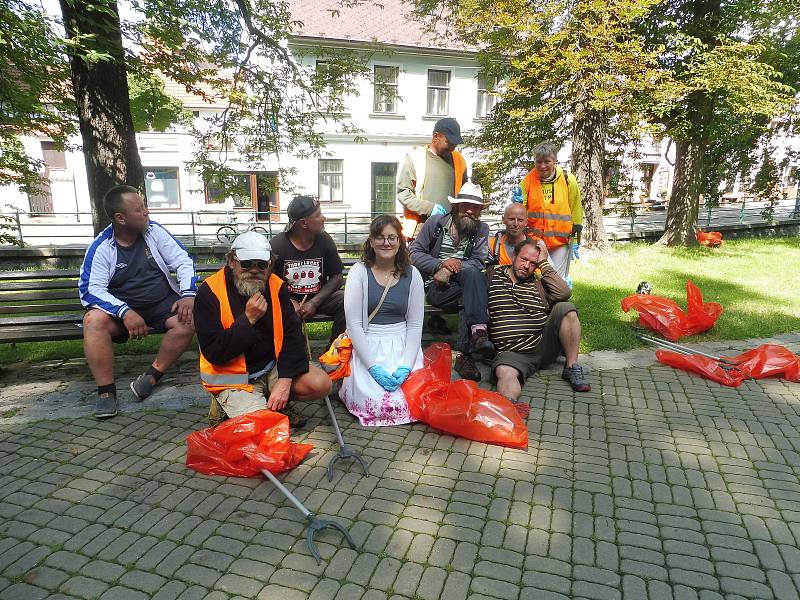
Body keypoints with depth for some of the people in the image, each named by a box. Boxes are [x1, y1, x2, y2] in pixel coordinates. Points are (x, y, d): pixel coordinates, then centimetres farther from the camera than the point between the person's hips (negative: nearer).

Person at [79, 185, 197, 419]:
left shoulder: (154, 231, -2)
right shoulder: (101, 248, -8)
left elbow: (183, 261, -2)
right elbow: (91, 289, -14)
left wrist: (188, 295, -19)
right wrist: (125, 312, -31)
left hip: (163, 304, 1)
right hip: (121, 308, -1)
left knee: (189, 319, -28)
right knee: (93, 320, -30)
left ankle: (152, 376, -14)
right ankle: (106, 390, -19)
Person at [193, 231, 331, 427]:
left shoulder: (276, 286, -3)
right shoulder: (210, 292, -15)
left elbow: (292, 335, -6)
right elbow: (213, 352, -19)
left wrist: (285, 380, -18)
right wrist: (248, 319, -27)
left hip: (272, 367, 4)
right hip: (234, 379, -4)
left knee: (320, 383, -14)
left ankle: (277, 401, 10)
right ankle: (225, 406, 8)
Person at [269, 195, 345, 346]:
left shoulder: (325, 240, -3)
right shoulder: (277, 245, -11)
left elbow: (337, 276, 0)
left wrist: (314, 303, -12)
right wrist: (290, 303, -21)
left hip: (318, 298, 3)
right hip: (286, 300, -3)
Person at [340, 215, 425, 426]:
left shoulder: (412, 275, 2)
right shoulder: (359, 272, -5)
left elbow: (415, 325, 1)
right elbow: (353, 324, -9)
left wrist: (405, 366, -13)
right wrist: (374, 366, -17)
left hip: (403, 344, 2)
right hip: (367, 345, -2)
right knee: (377, 404, -18)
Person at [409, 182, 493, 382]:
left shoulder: (482, 230, 12)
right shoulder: (435, 222, 7)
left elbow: (478, 263, 0)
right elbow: (414, 253, 4)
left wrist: (450, 270, -17)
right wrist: (440, 264, -13)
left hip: (459, 285, 2)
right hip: (435, 287, -2)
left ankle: (465, 354, -39)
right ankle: (478, 330, -42)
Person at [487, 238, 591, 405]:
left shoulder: (538, 283, 14)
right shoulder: (493, 275, 11)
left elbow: (564, 293, -5)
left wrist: (544, 263, -1)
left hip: (543, 344, 3)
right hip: (512, 352, -2)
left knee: (565, 308, -17)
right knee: (504, 371, -34)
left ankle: (572, 367, -11)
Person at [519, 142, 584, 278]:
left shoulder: (568, 179, 0)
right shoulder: (528, 180, -1)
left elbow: (576, 211, 6)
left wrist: (575, 239, 6)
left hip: (561, 241, 1)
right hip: (535, 239, -1)